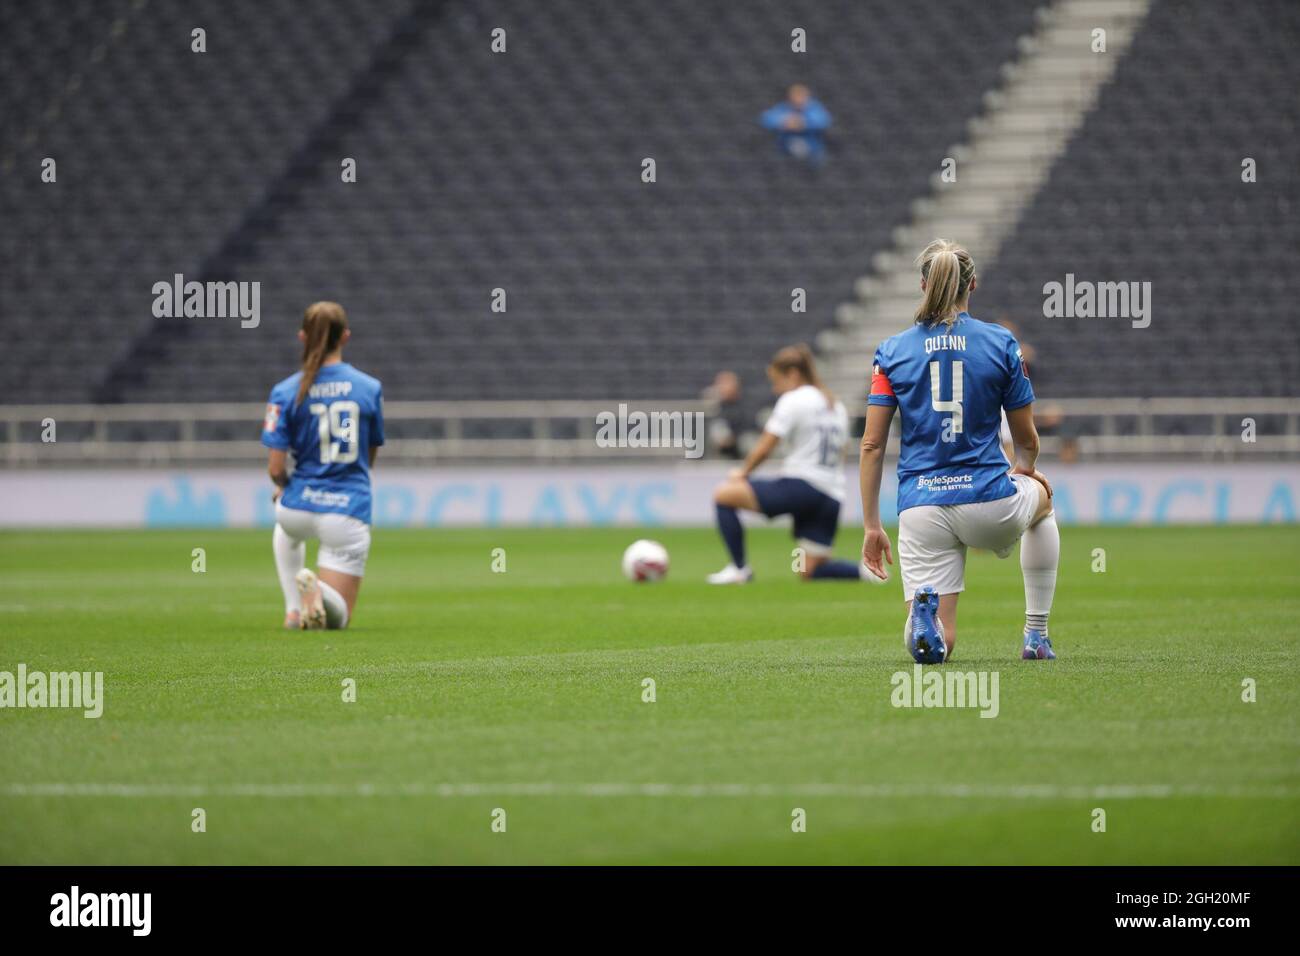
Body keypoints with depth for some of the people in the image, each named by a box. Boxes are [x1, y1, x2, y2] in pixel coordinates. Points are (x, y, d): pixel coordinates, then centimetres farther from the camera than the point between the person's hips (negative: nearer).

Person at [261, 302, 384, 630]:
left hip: (299, 508, 1)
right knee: (337, 618, 10)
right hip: (349, 512, -1)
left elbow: (276, 469, -7)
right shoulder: (371, 388, 0)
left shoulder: (286, 393, -6)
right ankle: (320, 590, -25)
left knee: (285, 528, 42)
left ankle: (294, 609, 24)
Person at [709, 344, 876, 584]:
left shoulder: (793, 400, -4)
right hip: (832, 498, 8)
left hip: (801, 486, -8)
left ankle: (739, 569, 3)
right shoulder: (836, 405, 21)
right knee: (811, 572, 12)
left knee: (723, 495, 2)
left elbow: (763, 450, -7)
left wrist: (743, 472, 11)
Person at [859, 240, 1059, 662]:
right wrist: (1023, 469, 33)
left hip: (921, 510, 1)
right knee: (1041, 494, 37)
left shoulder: (892, 351, 4)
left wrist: (871, 526, 8)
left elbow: (872, 445, 0)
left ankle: (924, 612, -30)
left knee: (938, 646, 9)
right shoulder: (1001, 344, 1)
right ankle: (1037, 636, 32)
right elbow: (1027, 440, 9)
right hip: (989, 504, -1)